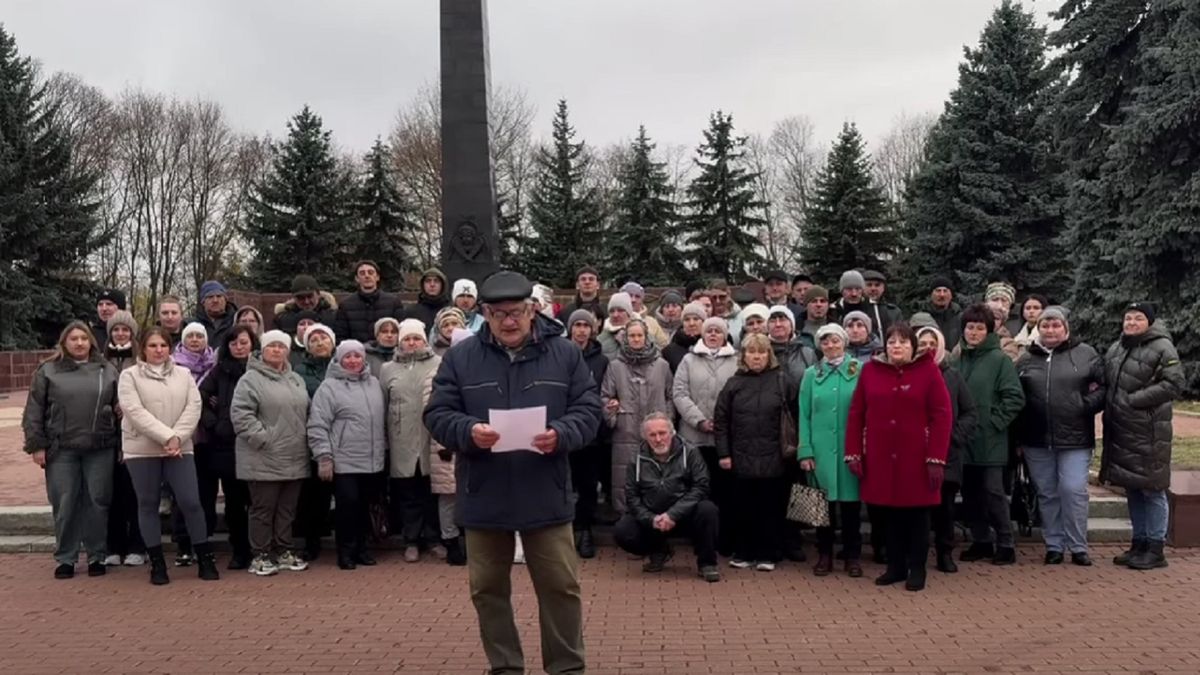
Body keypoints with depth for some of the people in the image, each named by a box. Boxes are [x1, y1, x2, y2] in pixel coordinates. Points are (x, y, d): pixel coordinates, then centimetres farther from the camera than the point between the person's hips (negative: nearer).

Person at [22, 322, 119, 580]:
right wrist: (36, 445, -4)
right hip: (61, 450, 0)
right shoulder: (47, 371, 5)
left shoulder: (107, 370, 8)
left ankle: (96, 556, 15)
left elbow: (121, 408, 10)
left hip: (100, 449, 1)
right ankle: (65, 558, 16)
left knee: (97, 502, 4)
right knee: (64, 505, 4)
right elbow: (34, 411, 3)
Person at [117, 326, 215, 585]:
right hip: (142, 450, -1)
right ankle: (157, 563, 15)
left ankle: (205, 558, 8)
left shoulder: (184, 374, 9)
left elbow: (193, 407, 0)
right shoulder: (130, 376, -1)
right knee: (148, 505, 6)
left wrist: (177, 438, -15)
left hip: (180, 449, 1)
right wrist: (167, 437, -19)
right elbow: (135, 412, -13)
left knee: (191, 502, -2)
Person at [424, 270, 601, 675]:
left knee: (560, 586, 7)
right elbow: (437, 415, -2)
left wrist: (560, 435, -21)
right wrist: (468, 431, -22)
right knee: (488, 589, 12)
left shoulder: (565, 354, 1)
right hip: (483, 496, 1)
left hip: (546, 495, -1)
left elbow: (588, 412, -1)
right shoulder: (460, 357, 1)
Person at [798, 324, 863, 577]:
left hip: (851, 448, -1)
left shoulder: (859, 371, 2)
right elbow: (804, 415, 4)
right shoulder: (811, 374, 7)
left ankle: (852, 556, 19)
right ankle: (824, 555, 19)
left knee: (851, 500, 6)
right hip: (821, 448, 1)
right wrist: (805, 451, -3)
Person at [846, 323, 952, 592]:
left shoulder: (928, 370, -4)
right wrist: (853, 453, 0)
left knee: (917, 513, 6)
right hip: (881, 457, 2)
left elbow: (941, 416, -7)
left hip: (916, 457, -2)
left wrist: (936, 458, -13)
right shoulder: (870, 370, 4)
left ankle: (916, 569, 17)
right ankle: (895, 566, 22)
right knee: (891, 512, 10)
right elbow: (856, 414, 5)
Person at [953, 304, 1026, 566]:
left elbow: (1015, 397, -9)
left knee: (993, 491, -2)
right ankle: (981, 541, 23)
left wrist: (996, 421, -11)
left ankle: (1005, 544, 11)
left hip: (990, 441, -5)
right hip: (964, 440, 5)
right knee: (970, 493, 11)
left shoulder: (999, 359, -6)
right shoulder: (957, 360, 6)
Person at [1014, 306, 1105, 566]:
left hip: (1075, 438, -2)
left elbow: (1104, 386, 3)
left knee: (1073, 491, -4)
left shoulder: (1086, 354, 3)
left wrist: (1086, 406, -12)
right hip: (1037, 440, 3)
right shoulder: (1026, 360, 9)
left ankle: (1078, 547, 9)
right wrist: (1018, 439, 6)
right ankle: (1054, 545, 19)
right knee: (1047, 494, 9)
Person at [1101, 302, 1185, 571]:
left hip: (1149, 433, -7)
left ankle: (1155, 550, 7)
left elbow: (1174, 383, -15)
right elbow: (1106, 381, 26)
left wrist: (1135, 399, -18)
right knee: (1132, 490, 13)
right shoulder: (1116, 348, 15)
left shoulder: (1162, 347, -8)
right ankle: (1139, 544, 23)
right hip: (1120, 431, 7)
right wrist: (1106, 400, 6)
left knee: (1152, 489, -1)